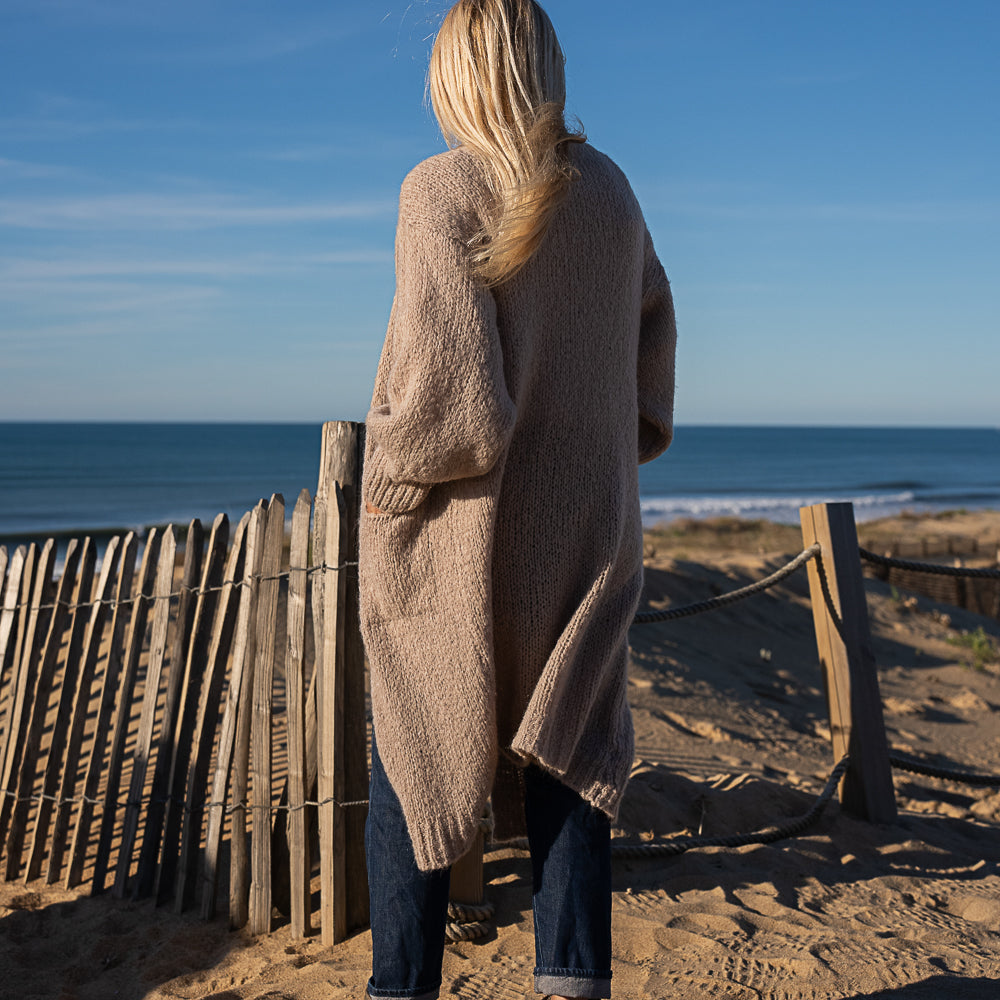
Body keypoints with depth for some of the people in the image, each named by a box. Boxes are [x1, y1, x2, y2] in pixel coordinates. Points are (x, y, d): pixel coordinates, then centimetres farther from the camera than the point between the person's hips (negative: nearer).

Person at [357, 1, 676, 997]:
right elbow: (650, 310, 21)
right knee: (566, 764, 12)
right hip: (585, 532, 5)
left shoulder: (442, 190, -14)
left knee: (410, 765, 10)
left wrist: (388, 476, -6)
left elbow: (457, 401, -22)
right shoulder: (607, 190, 5)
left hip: (455, 540, -5)